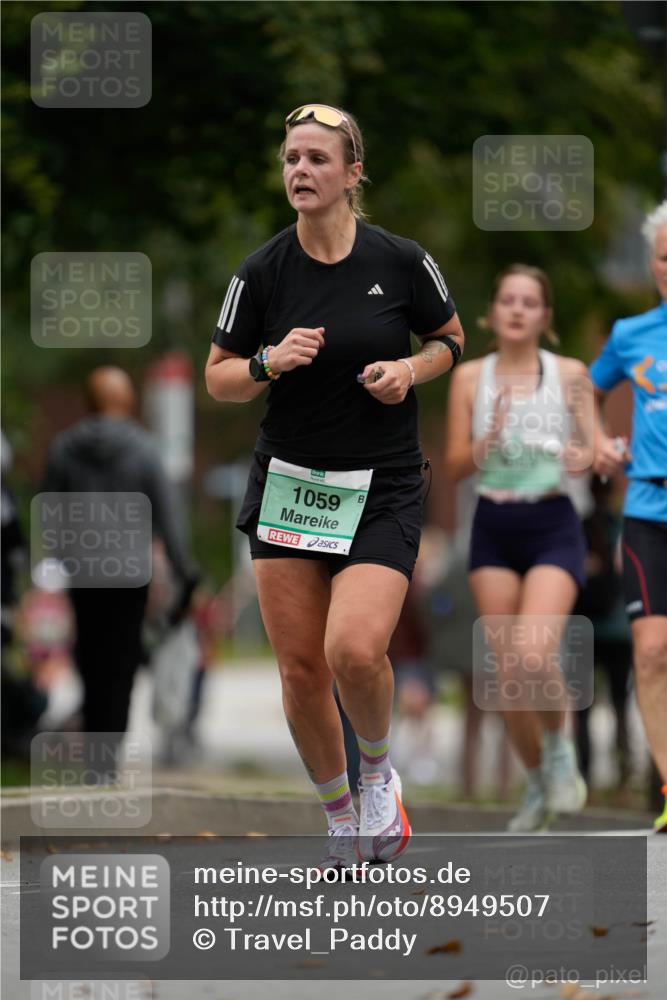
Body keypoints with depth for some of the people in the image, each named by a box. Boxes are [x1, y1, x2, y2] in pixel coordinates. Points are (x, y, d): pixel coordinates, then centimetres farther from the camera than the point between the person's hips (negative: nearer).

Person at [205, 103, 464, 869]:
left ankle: (378, 770, 10)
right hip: (288, 482, 2)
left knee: (354, 649, -21)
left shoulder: (400, 261, -6)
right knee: (300, 668, 2)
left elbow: (450, 339, 11)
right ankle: (341, 820, 23)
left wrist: (410, 370, -9)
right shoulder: (262, 272, -3)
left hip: (383, 487, -2)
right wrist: (270, 362, -16)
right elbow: (218, 378, 4)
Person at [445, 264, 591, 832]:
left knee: (534, 655, -22)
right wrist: (491, 436, -16)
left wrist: (581, 456, -17)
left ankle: (559, 748, 6)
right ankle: (537, 786, 19)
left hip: (552, 526, -2)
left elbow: (589, 449, 7)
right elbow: (456, 466, 3)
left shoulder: (569, 374, 1)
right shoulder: (471, 378, 5)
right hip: (494, 529, 3)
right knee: (508, 670, 1)